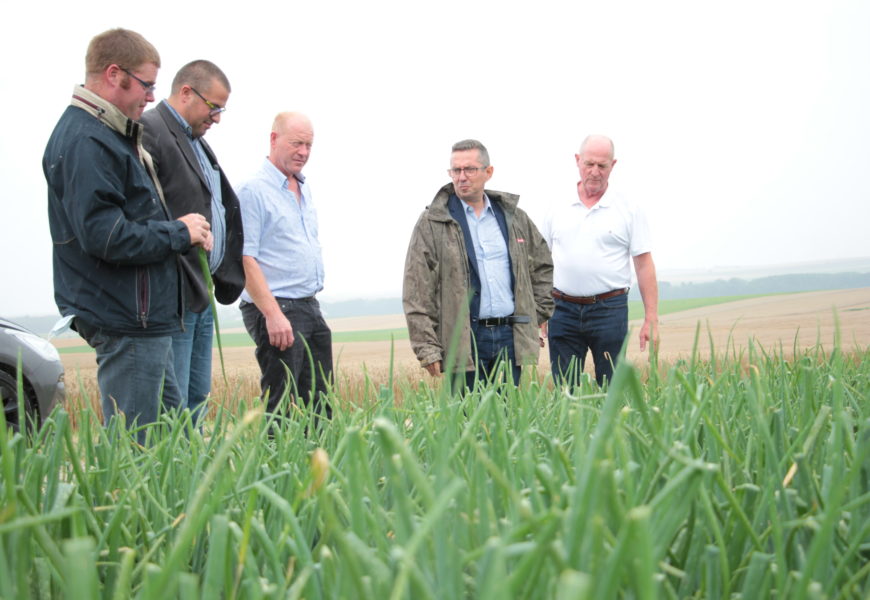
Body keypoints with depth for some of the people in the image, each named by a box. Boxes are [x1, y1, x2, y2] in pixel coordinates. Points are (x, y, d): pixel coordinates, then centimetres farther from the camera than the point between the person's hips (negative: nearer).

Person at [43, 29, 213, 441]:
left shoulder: (107, 134, 16)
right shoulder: (86, 141, -17)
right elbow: (103, 236, -25)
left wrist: (185, 230, 3)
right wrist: (179, 233, -13)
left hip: (144, 315, 11)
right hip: (127, 319, -11)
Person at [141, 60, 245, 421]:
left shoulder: (197, 141, 21)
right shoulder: (149, 132, -10)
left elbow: (226, 209, 23)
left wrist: (227, 278, 17)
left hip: (201, 295, 10)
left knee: (198, 401, 13)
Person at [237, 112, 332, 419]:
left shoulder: (304, 189, 16)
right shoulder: (254, 190, -10)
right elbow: (246, 259, -17)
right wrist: (274, 314, -22)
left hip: (310, 308, 8)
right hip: (275, 311, -8)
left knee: (319, 402, 10)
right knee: (280, 407, -5)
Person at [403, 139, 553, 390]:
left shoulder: (514, 217, 12)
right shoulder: (432, 223, -1)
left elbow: (542, 266, 24)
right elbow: (417, 292, -4)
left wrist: (536, 317, 15)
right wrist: (427, 348, -10)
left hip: (512, 338, 4)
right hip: (464, 340, -3)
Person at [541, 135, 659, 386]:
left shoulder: (629, 211, 2)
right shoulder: (558, 209, 9)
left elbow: (644, 265, 1)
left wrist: (651, 320, -5)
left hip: (609, 309, -2)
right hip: (563, 310, 2)